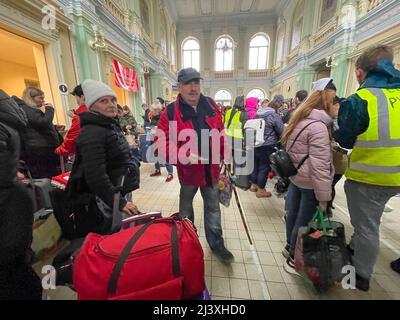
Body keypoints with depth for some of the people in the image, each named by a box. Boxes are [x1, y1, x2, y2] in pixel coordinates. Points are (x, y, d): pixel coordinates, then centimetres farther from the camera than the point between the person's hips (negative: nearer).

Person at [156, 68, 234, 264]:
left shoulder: (211, 105, 1)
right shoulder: (171, 112, -12)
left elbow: (220, 134, 7)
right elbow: (161, 143, -17)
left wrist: (225, 157, 5)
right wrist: (186, 155, -30)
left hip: (211, 168, 3)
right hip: (188, 170, -2)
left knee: (213, 206, 16)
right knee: (186, 206, 20)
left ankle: (216, 244, 38)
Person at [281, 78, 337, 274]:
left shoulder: (299, 119, 8)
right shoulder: (318, 126, -20)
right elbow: (320, 166, -23)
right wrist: (324, 197, -18)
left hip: (296, 176, 9)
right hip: (310, 183, -9)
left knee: (294, 214, 21)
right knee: (304, 222, 6)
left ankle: (290, 247, 41)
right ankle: (294, 260, 24)